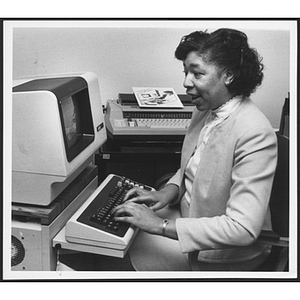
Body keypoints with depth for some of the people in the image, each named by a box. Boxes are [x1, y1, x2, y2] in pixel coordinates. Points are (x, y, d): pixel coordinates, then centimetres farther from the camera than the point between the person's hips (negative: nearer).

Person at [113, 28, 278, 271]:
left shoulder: (254, 134, -30)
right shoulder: (206, 110, -2)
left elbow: (243, 228, -34)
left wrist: (161, 226, -32)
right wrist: (171, 189, -8)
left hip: (224, 254, -7)